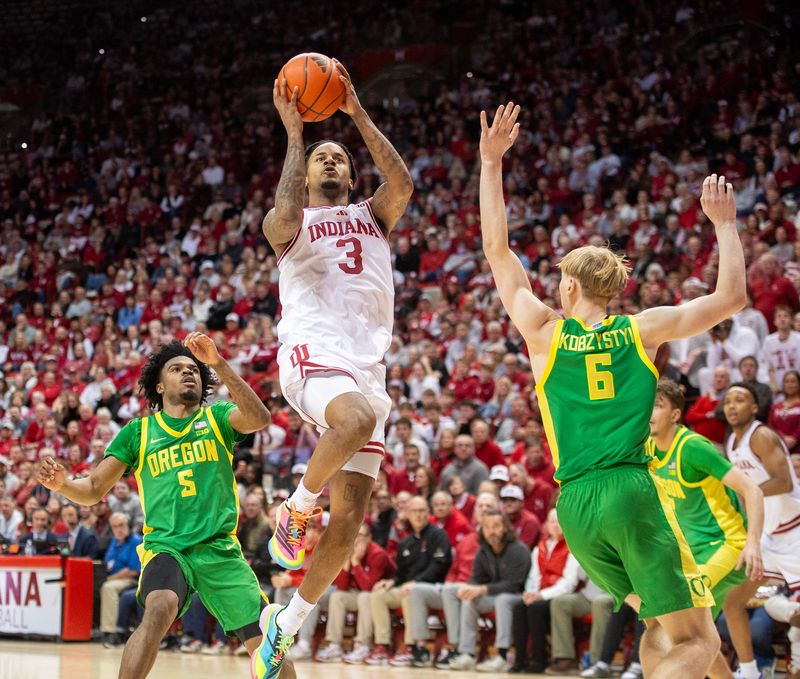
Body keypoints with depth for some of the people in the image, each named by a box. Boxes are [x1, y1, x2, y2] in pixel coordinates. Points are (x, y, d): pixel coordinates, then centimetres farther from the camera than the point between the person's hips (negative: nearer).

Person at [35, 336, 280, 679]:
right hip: (166, 546, -1)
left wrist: (219, 364, -23)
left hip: (220, 548, 1)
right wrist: (62, 484, -14)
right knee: (159, 609, -34)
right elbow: (94, 489, 9)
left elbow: (259, 419, -14)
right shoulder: (139, 431, 10)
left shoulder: (216, 418, 9)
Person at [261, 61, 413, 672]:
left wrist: (359, 114, -2)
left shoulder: (373, 217, 23)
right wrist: (294, 132, -6)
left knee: (350, 517, -2)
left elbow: (403, 185, 0)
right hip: (311, 354, -4)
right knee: (358, 418, -39)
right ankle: (297, 509, -12)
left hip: (366, 365, 4)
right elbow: (287, 215, -12)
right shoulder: (288, 223, 15)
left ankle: (286, 624, 14)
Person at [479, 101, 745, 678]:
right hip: (633, 490, -3)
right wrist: (724, 223, 22)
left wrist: (492, 162, 15)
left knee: (661, 626, 21)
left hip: (576, 502, 3)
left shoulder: (545, 333, 7)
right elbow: (730, 297, 11)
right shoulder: (642, 329, 5)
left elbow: (497, 249, 14)